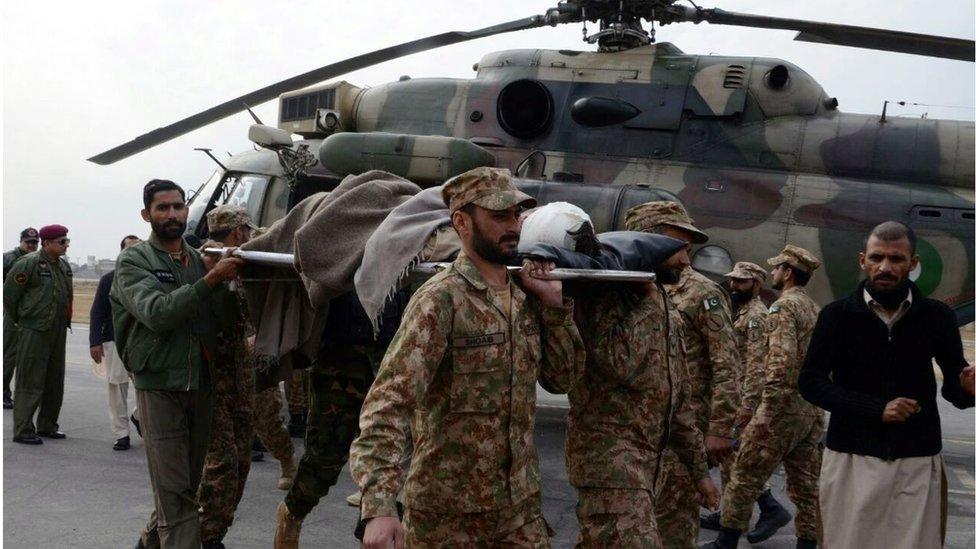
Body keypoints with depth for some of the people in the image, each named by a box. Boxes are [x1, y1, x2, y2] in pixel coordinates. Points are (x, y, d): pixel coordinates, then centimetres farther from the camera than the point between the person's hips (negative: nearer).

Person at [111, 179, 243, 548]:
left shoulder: (200, 260, 12)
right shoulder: (134, 261, -3)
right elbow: (157, 313, -20)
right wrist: (209, 280, -24)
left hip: (201, 385, 6)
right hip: (159, 386, -5)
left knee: (187, 484, 16)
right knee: (175, 493, -6)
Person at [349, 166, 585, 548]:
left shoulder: (525, 297, 5)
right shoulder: (440, 300, -15)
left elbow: (562, 377, 12)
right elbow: (390, 402, -23)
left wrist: (554, 303, -1)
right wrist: (379, 505, -34)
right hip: (446, 515, -6)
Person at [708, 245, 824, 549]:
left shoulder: (784, 307, -12)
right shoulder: (816, 310, 15)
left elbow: (780, 364, -22)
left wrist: (765, 412, -22)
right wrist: (816, 406, 20)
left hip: (784, 407, -8)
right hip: (813, 412, 8)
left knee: (745, 478, 1)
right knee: (806, 485, 9)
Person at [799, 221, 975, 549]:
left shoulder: (937, 317, 1)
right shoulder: (837, 316, -1)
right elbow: (810, 382, -4)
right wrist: (876, 409, -16)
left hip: (918, 461, 1)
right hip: (851, 458, 0)